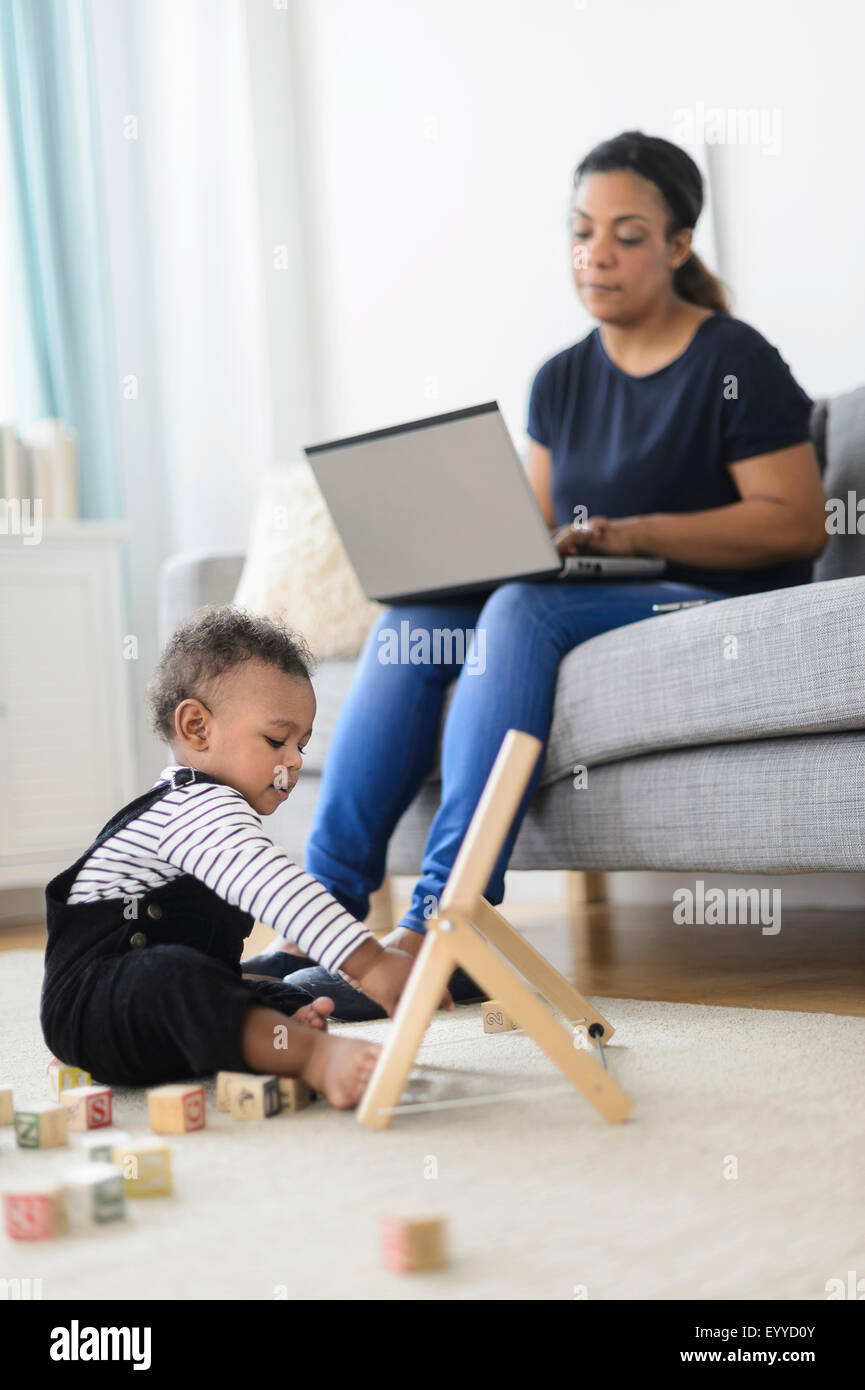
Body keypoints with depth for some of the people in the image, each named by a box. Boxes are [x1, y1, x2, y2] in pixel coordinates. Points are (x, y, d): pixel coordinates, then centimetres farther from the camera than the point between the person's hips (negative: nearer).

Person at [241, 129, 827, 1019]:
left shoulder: (737, 364, -3)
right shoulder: (561, 381, 16)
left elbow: (797, 522, -11)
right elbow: (541, 534, 16)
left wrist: (633, 533, -21)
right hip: (596, 608, 6)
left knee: (523, 611, -33)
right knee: (409, 618, -19)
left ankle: (440, 927, -39)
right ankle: (329, 902, -23)